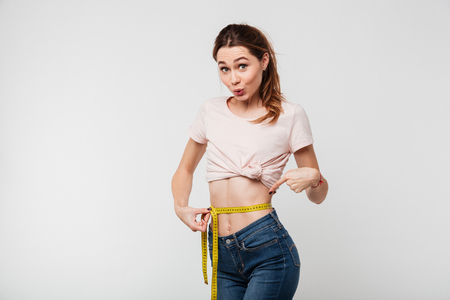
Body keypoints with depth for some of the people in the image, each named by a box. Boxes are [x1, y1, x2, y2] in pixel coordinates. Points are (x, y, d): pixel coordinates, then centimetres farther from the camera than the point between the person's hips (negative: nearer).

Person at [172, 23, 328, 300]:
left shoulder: (289, 115, -2)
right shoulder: (212, 111, 7)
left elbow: (318, 196, 5)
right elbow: (185, 170, 22)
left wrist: (312, 177, -17)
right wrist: (181, 207, 4)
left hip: (268, 249, -4)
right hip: (222, 255, 4)